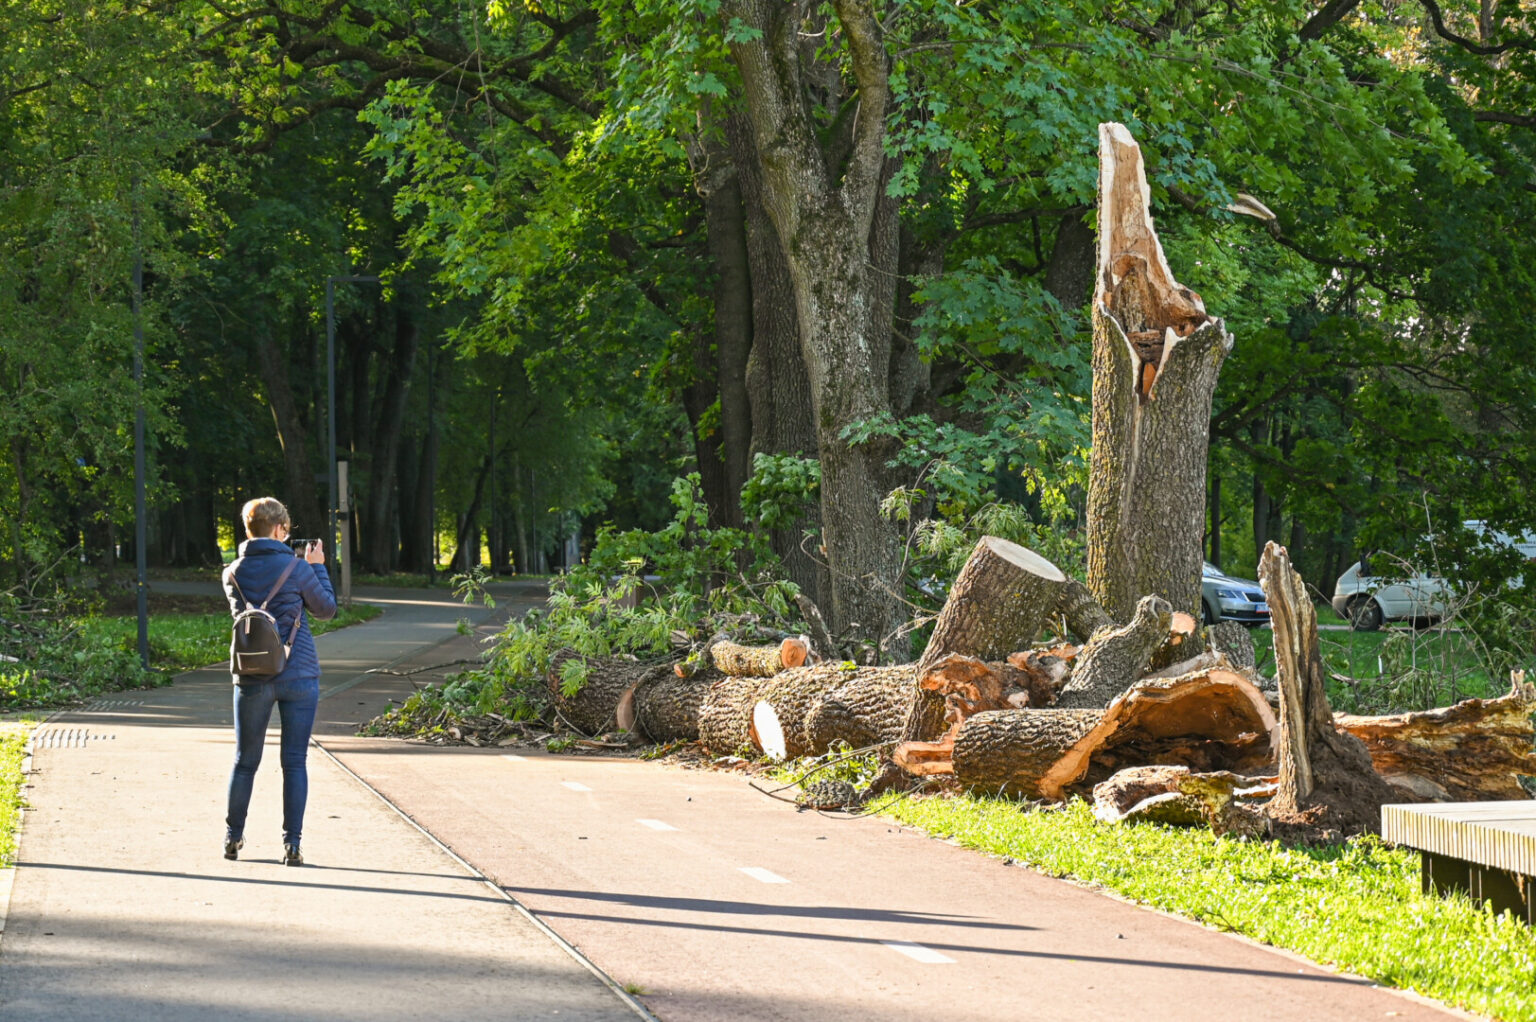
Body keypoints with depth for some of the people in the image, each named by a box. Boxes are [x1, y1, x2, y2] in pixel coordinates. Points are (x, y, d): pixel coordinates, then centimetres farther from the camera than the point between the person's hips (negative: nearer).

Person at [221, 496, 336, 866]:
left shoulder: (234, 573, 0)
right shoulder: (297, 569, -9)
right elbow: (326, 609, 4)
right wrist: (318, 567, 14)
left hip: (251, 677, 2)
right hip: (298, 676, -2)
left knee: (246, 761, 15)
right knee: (294, 762, 3)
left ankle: (233, 838, 22)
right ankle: (292, 845, 1)